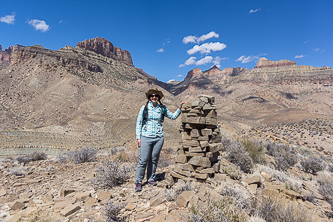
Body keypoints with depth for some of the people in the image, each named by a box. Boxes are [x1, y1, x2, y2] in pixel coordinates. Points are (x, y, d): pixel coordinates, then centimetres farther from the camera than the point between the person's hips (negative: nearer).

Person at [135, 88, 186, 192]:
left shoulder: (162, 109, 8)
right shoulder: (144, 108, 0)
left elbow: (173, 116, 18)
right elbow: (138, 123, 2)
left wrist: (180, 107, 6)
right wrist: (138, 137, -3)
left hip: (159, 138, 3)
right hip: (146, 137, -3)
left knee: (154, 159, 12)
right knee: (143, 160, -2)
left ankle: (151, 179, 28)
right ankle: (138, 182, 10)